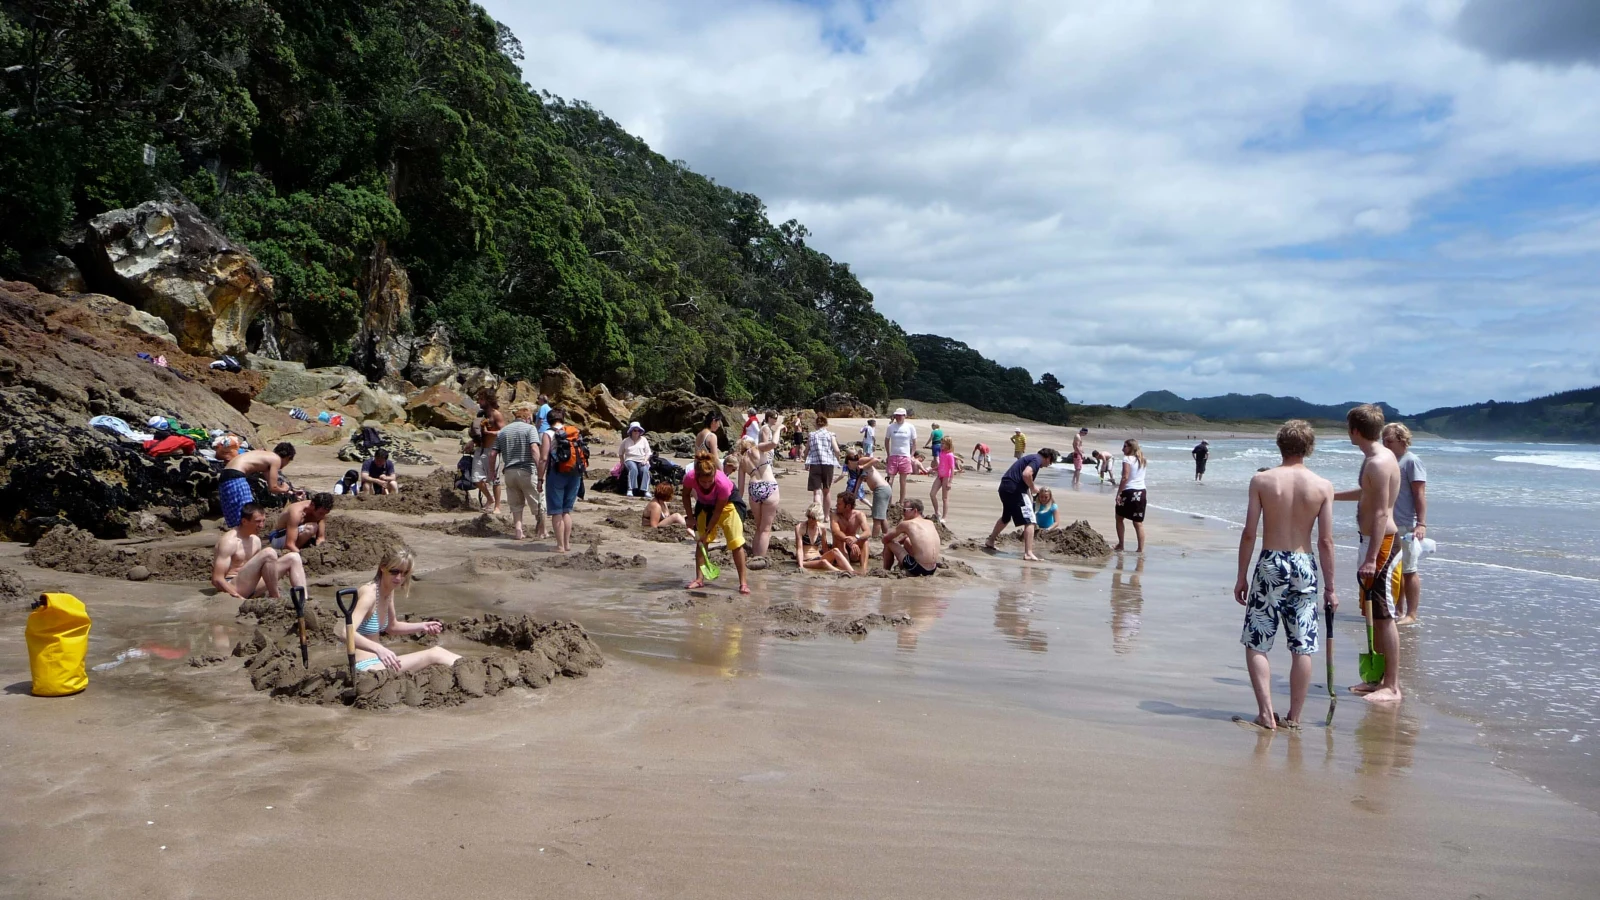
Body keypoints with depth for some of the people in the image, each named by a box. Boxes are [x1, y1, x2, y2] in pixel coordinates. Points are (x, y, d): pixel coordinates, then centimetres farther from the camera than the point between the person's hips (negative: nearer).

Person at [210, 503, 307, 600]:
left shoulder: (256, 540, 11)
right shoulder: (229, 541, -16)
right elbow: (217, 579, -20)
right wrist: (240, 598, -26)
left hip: (251, 586, 9)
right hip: (231, 588, -9)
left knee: (293, 557, 1)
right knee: (269, 553, -28)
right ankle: (275, 598, -16)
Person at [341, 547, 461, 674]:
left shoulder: (389, 591, 6)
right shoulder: (369, 593, -21)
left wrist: (422, 626, 6)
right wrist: (379, 648, -46)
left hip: (375, 662, 9)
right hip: (365, 667, -9)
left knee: (436, 650, 5)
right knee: (434, 655, -11)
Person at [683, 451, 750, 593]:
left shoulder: (723, 483, -41)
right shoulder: (690, 478, -34)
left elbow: (718, 511, -27)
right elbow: (686, 495, -8)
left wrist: (707, 532, -22)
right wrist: (690, 516, -12)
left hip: (726, 503, -3)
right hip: (704, 504, 3)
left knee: (736, 542, -9)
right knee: (701, 541, 0)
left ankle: (743, 581, -5)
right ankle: (699, 579, 8)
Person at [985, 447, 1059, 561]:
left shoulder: (1032, 458, 24)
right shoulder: (1037, 460, -7)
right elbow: (1026, 474, -25)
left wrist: (1030, 496, 32)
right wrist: (1033, 488, -9)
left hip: (1004, 487, 10)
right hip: (1015, 489, -10)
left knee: (1006, 518, 30)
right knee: (1029, 521, -7)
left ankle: (990, 542, 44)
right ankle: (1028, 553, -11)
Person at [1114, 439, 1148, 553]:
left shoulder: (1127, 459, -10)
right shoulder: (1142, 460, 14)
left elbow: (1125, 477, -17)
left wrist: (1118, 493, -16)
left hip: (1129, 491, -6)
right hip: (1141, 491, 6)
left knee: (1119, 518, 13)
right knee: (1138, 522, 5)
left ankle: (1120, 545, 16)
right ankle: (1141, 549, 0)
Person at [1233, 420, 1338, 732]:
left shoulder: (1261, 480, -6)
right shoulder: (1323, 486, -3)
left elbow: (1249, 533, -6)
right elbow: (1326, 541, -3)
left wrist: (1241, 576, 3)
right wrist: (1330, 587, 5)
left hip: (1270, 565, -1)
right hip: (1304, 567, 2)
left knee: (1256, 644, 7)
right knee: (1302, 648, 9)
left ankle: (1266, 713, -1)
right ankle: (1294, 717, 15)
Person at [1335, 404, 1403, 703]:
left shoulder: (1378, 463, -19)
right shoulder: (1379, 457, 13)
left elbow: (1381, 513, -24)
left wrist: (1371, 558, -26)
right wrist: (1332, 495, 47)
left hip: (1380, 544, -11)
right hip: (1374, 541, 11)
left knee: (1384, 616, -6)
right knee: (1375, 615, 15)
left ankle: (1392, 687, -2)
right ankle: (1380, 677, 23)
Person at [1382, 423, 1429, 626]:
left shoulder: (1411, 461, -8)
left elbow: (1420, 494, -13)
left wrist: (1421, 523, -20)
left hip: (1407, 527, -8)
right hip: (1389, 526, 8)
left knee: (1408, 571, -2)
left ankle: (1411, 615, 3)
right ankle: (1398, 611, 21)